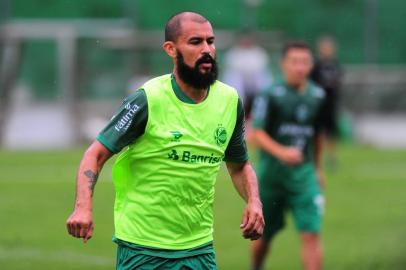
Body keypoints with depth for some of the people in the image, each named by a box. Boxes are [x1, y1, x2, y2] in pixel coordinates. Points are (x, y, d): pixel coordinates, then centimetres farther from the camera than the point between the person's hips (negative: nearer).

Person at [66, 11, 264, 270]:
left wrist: (254, 201, -2)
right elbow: (96, 154, -9)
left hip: (199, 249, 4)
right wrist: (84, 207, -25)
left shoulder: (230, 100, 3)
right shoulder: (147, 100, -12)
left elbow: (239, 165, 18)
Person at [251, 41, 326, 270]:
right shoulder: (271, 95, -11)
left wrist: (317, 167, 26)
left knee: (311, 234, -12)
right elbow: (257, 134, -17)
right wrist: (280, 152, -34)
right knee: (264, 234, 13)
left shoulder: (317, 96, 3)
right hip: (272, 172, -2)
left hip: (303, 174, 2)